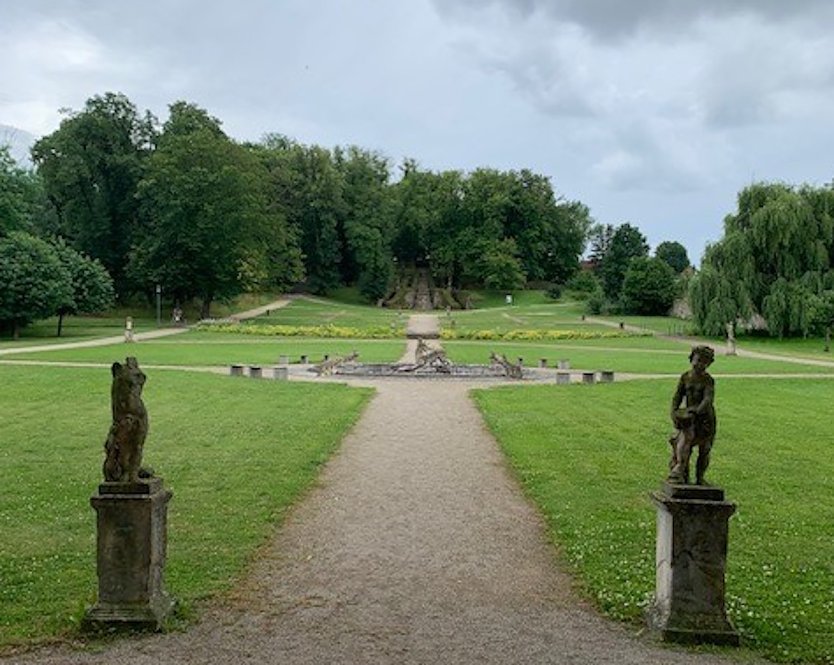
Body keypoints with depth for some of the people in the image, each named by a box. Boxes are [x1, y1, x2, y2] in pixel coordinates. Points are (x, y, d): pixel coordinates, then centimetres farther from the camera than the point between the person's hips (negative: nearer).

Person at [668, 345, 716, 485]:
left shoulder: (708, 380, -8)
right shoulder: (685, 377, 2)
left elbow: (708, 399, -20)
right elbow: (677, 396, 4)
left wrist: (696, 411, -36)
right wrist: (674, 412, -11)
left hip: (705, 417, -1)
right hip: (689, 416, 2)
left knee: (704, 450, 5)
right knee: (684, 440, -20)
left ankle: (700, 478, 19)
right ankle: (680, 474, -23)